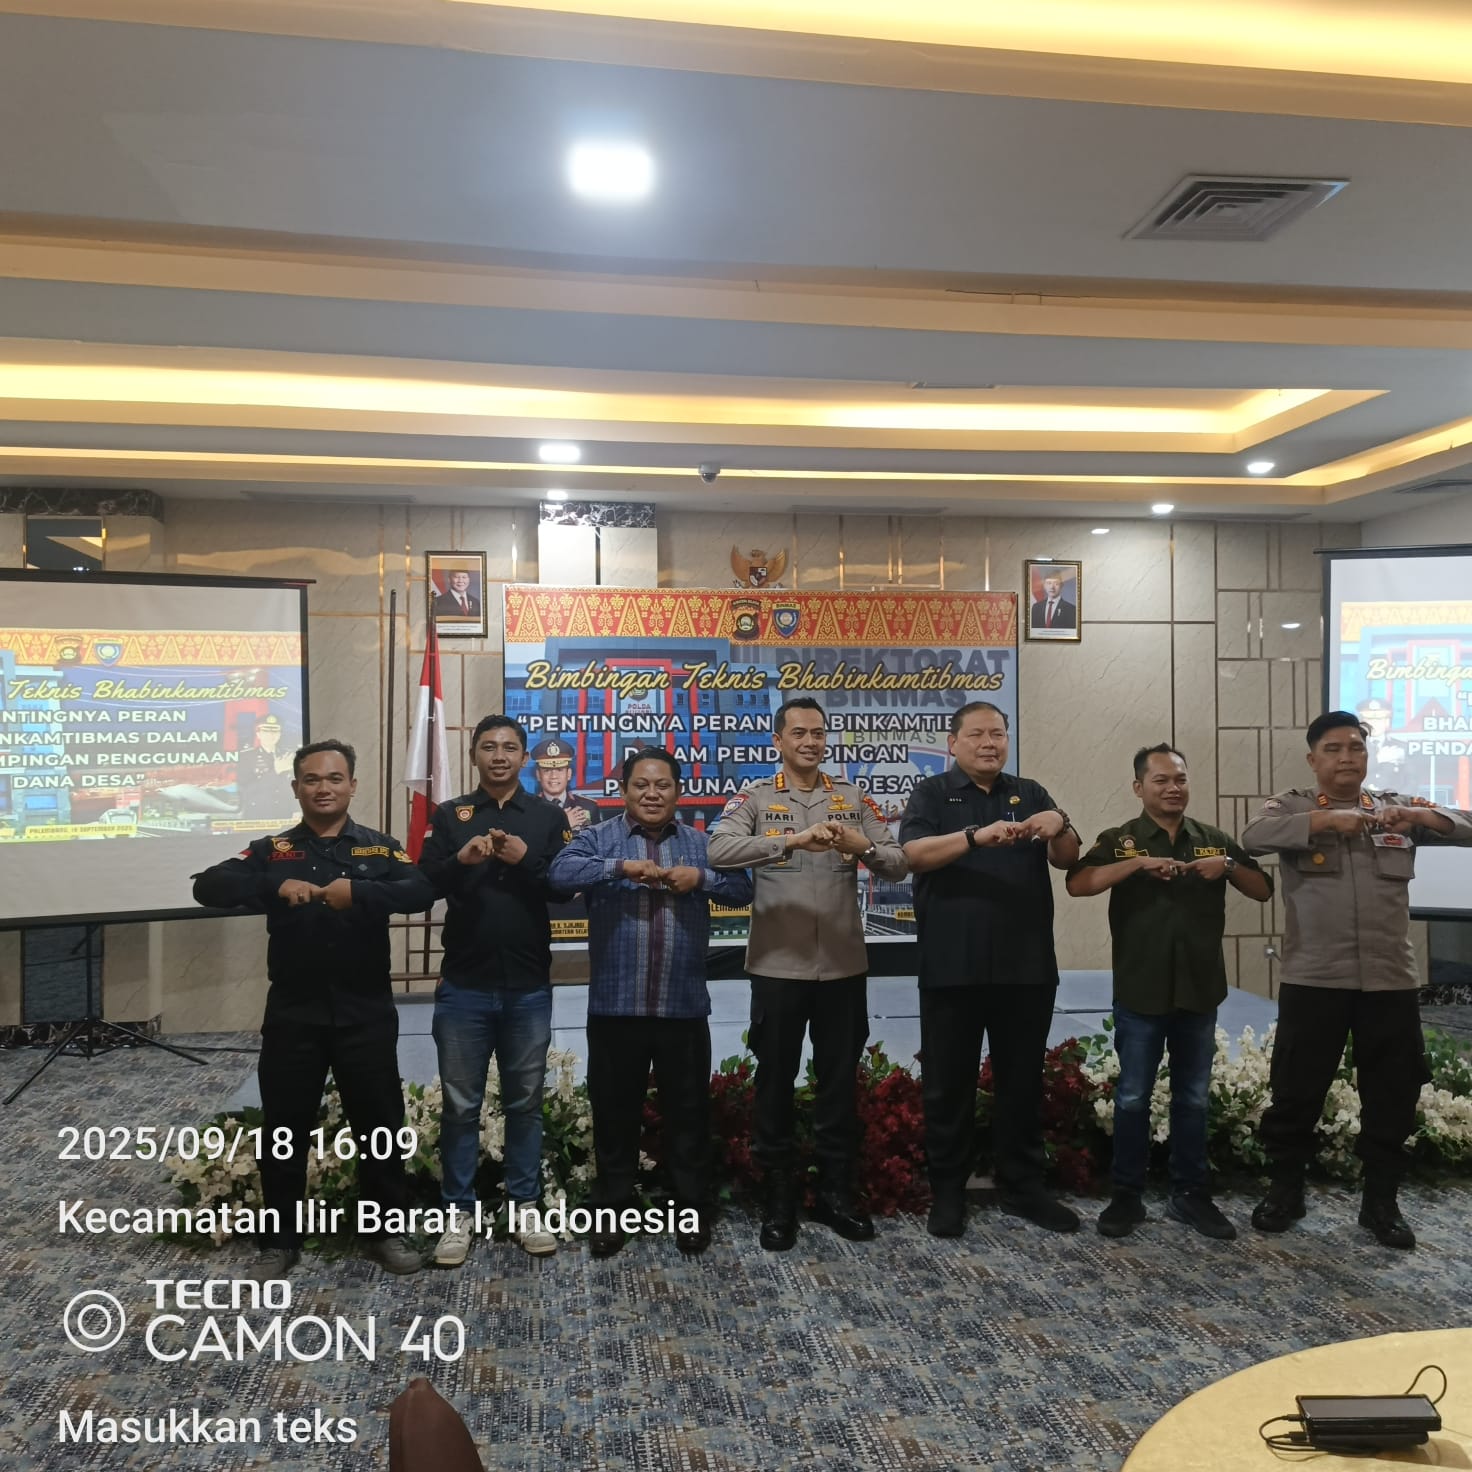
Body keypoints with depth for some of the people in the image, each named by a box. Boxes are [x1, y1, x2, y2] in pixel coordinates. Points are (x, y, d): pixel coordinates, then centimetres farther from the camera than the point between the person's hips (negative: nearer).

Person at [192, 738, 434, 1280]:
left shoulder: (380, 848, 2)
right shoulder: (272, 850, 4)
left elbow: (421, 891, -15)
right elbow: (209, 886, -11)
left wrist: (357, 891, -31)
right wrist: (276, 886, -27)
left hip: (366, 1012, 0)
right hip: (292, 1013, 1)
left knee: (380, 1123, 8)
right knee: (285, 1128, 10)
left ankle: (387, 1231, 25)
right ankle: (281, 1240, 27)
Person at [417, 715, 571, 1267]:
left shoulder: (548, 817, 3)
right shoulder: (449, 816, 5)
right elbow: (423, 886, -5)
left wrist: (526, 860, -20)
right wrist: (462, 859, -23)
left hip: (529, 985, 0)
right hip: (464, 984, 0)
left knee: (525, 1100, 11)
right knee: (460, 1104, 7)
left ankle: (524, 1205, 23)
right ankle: (459, 1212, 19)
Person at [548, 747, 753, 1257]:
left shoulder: (703, 844, 9)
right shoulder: (598, 838, 3)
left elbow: (743, 889, 0)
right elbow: (560, 871, -15)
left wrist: (701, 877, -17)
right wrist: (621, 867, -26)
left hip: (684, 1007, 1)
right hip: (615, 1006, -1)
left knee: (687, 1113, 11)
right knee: (615, 1113, 10)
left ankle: (692, 1210, 26)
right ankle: (612, 1211, 26)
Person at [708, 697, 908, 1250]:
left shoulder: (853, 799, 7)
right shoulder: (755, 798, -2)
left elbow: (898, 865, 1)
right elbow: (719, 851, -20)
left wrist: (862, 845, -21)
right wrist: (794, 839, -30)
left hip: (844, 966, 2)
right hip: (778, 966, -2)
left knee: (840, 1081, 12)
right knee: (775, 1082, 8)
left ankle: (837, 1192, 28)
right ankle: (779, 1197, 23)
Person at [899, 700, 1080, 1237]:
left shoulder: (1031, 794, 11)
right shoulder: (931, 794, 1)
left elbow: (1067, 860, 4)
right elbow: (915, 853, -15)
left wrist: (1060, 828, -19)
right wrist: (977, 836, -32)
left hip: (1026, 967, 3)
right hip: (952, 967, -3)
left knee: (1023, 1081, 12)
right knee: (948, 1083, 6)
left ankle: (1022, 1187, 26)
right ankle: (947, 1191, 19)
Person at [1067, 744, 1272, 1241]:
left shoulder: (1214, 840, 9)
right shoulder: (1119, 840, -2)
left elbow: (1264, 891, 9)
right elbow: (1077, 883, -16)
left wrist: (1229, 867, -10)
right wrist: (1139, 864, -25)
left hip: (1199, 992, 3)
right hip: (1139, 993, -3)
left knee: (1193, 1099, 12)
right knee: (1132, 1098, 5)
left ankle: (1190, 1194, 24)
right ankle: (1127, 1196, 16)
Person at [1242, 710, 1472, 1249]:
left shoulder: (1398, 807, 11)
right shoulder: (1292, 806, 2)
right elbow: (1254, 836, -17)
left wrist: (1419, 815, -17)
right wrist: (1327, 820, -25)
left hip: (1391, 980, 3)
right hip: (1313, 979, -2)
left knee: (1393, 1096, 11)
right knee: (1296, 1091, 6)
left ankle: (1381, 1202, 27)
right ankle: (1284, 1190, 23)